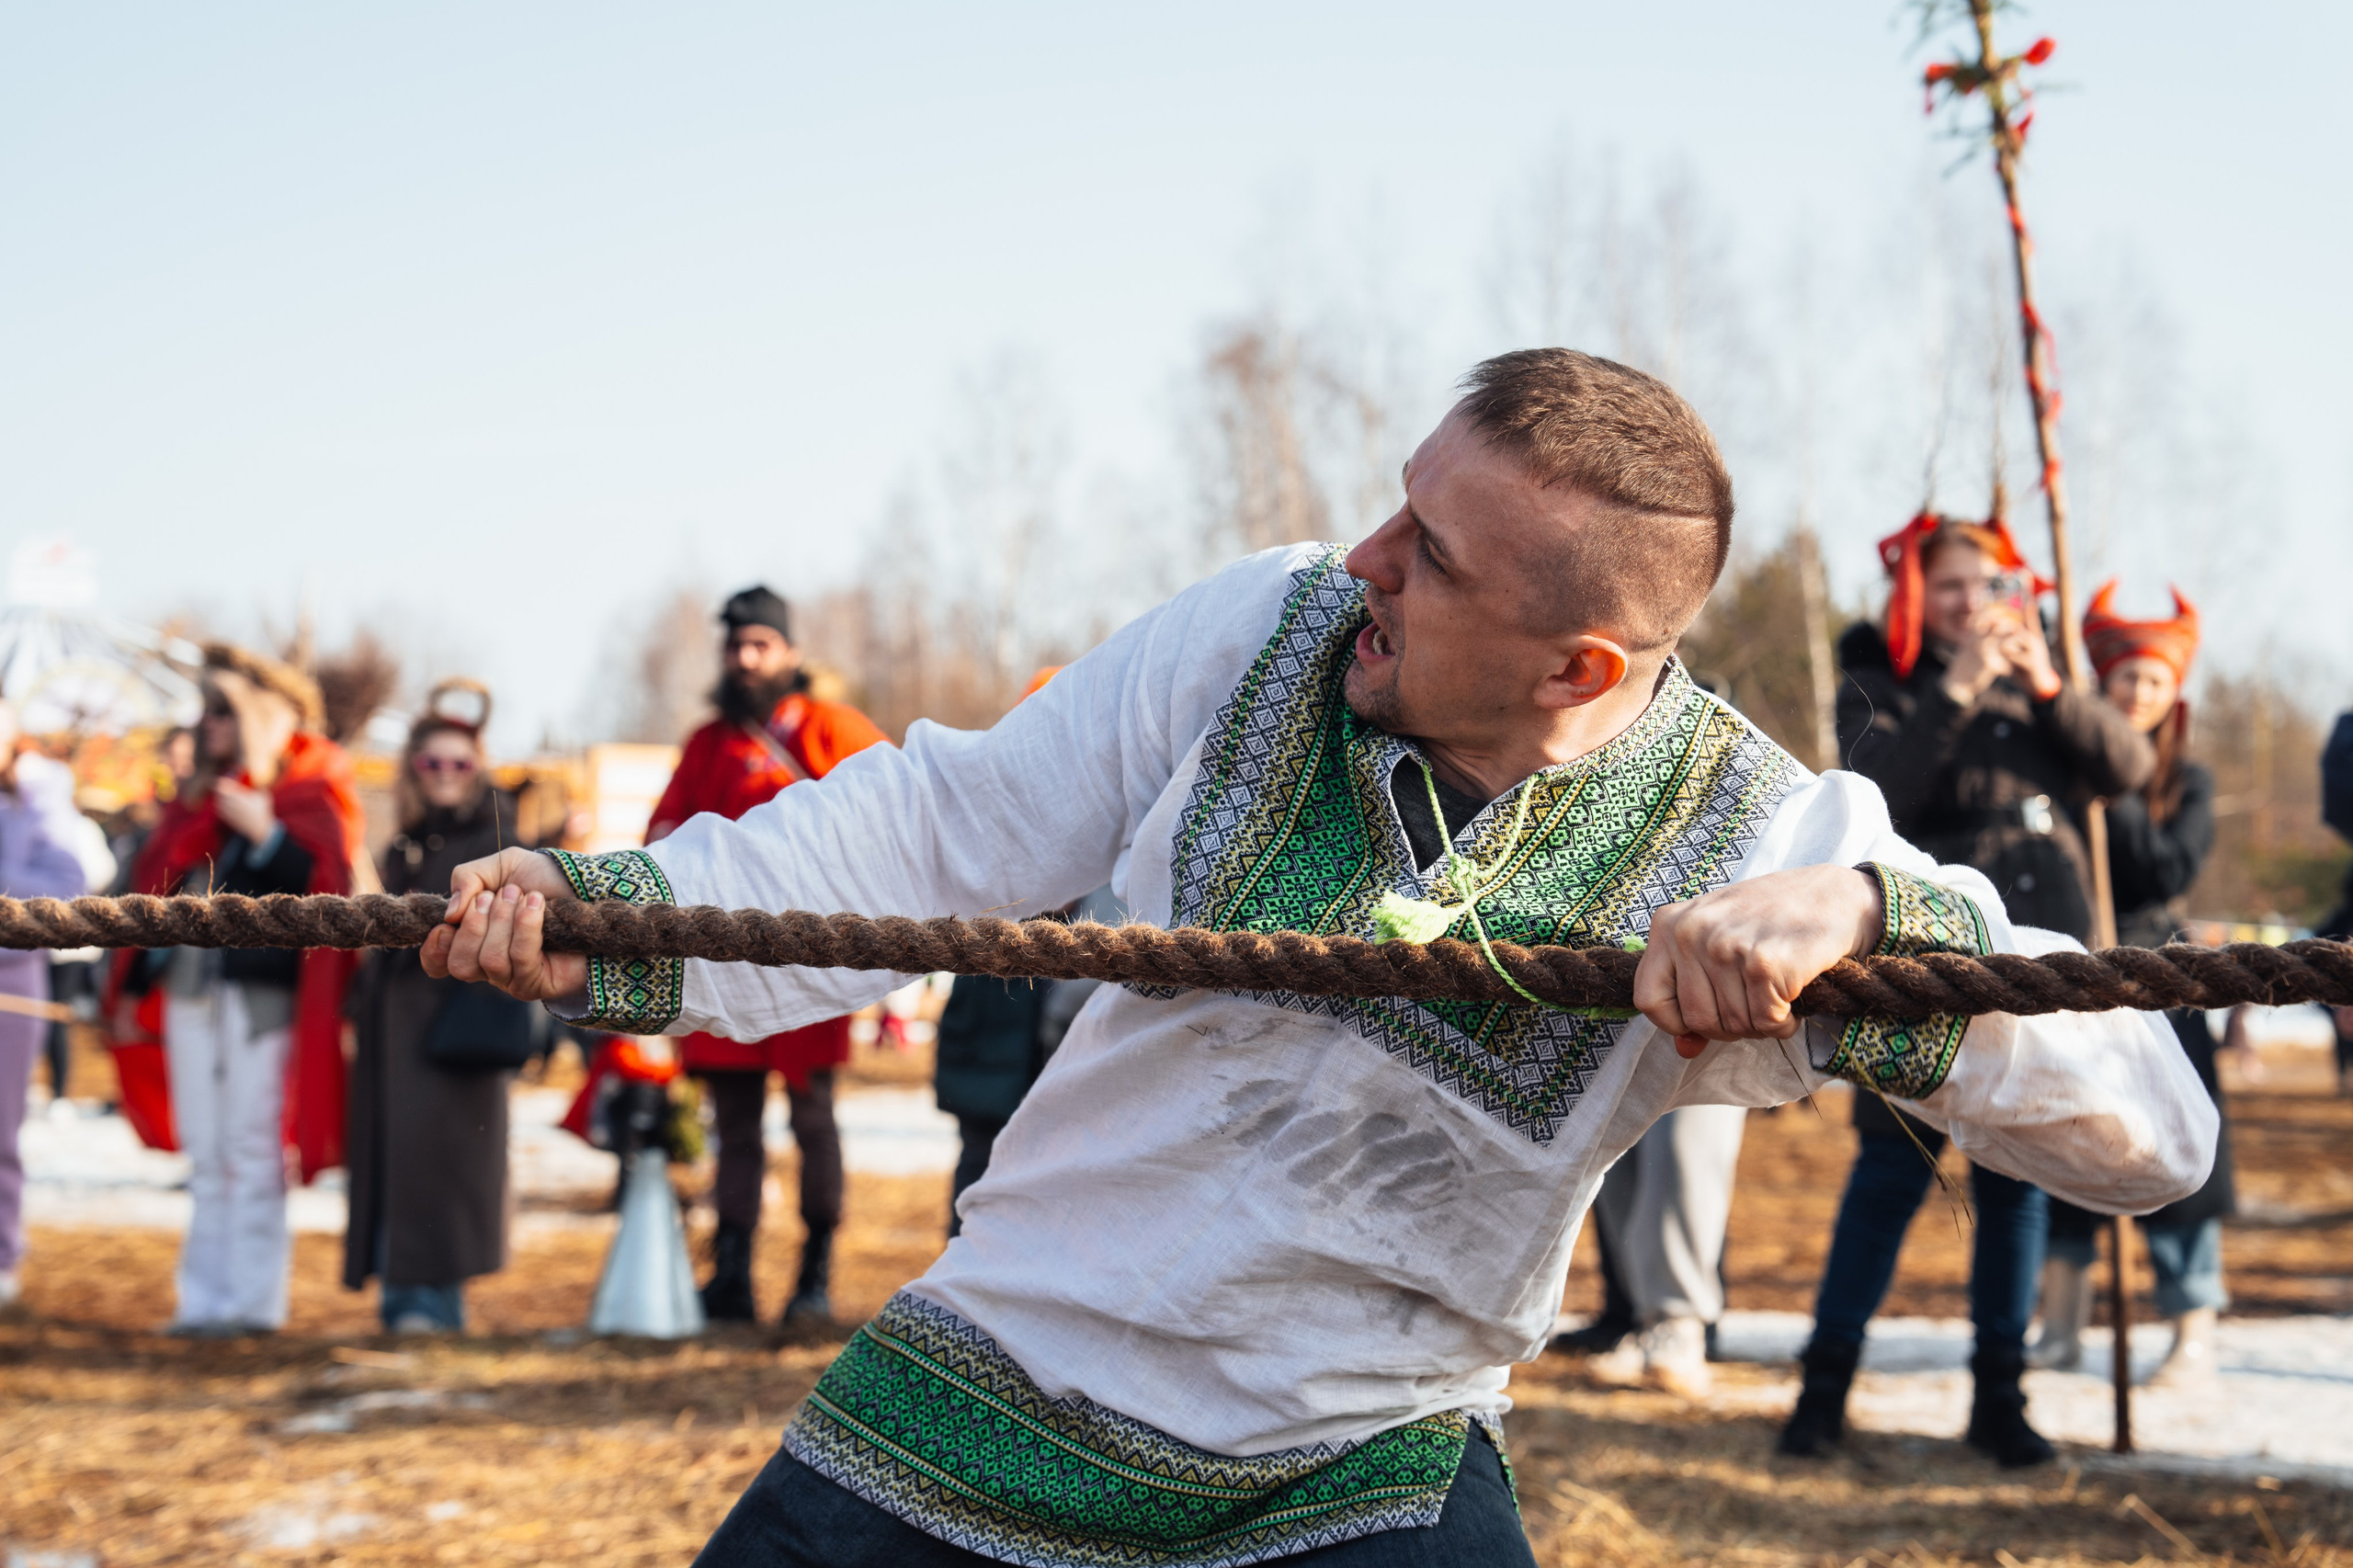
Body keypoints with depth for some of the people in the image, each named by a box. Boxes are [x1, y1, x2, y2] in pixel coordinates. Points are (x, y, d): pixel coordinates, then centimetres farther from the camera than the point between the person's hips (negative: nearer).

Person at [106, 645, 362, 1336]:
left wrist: (265, 835, -23)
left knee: (251, 1150, -6)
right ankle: (205, 1297, 11)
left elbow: (325, 885, -12)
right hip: (191, 990, 6)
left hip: (261, 991, -6)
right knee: (206, 1156, 8)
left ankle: (254, 1299, -3)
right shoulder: (198, 799, 18)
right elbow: (158, 886, 19)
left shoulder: (313, 795, -1)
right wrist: (133, 987, 16)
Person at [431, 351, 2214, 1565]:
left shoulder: (1749, 845, -17)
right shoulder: (1263, 632, -9)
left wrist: (1869, 914, -40)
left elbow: (2156, 1130, -23)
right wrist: (608, 919, -11)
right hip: (984, 1394, 3)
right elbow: (949, 830, 0)